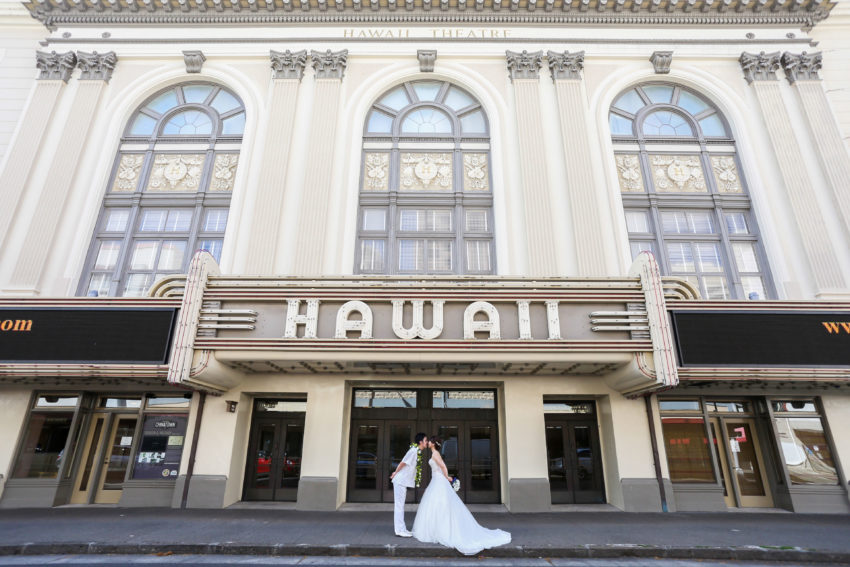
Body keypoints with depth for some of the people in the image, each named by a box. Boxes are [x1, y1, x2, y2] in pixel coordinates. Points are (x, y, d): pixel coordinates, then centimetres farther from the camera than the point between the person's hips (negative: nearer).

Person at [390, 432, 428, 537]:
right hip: (401, 481, -9)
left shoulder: (417, 451, 11)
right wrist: (395, 473, -5)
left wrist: (396, 473, 15)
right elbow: (403, 462, -17)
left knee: (400, 505, 13)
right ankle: (400, 530, 2)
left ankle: (401, 529, 20)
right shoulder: (413, 451, -19)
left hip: (404, 481, 9)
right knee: (399, 505, -3)